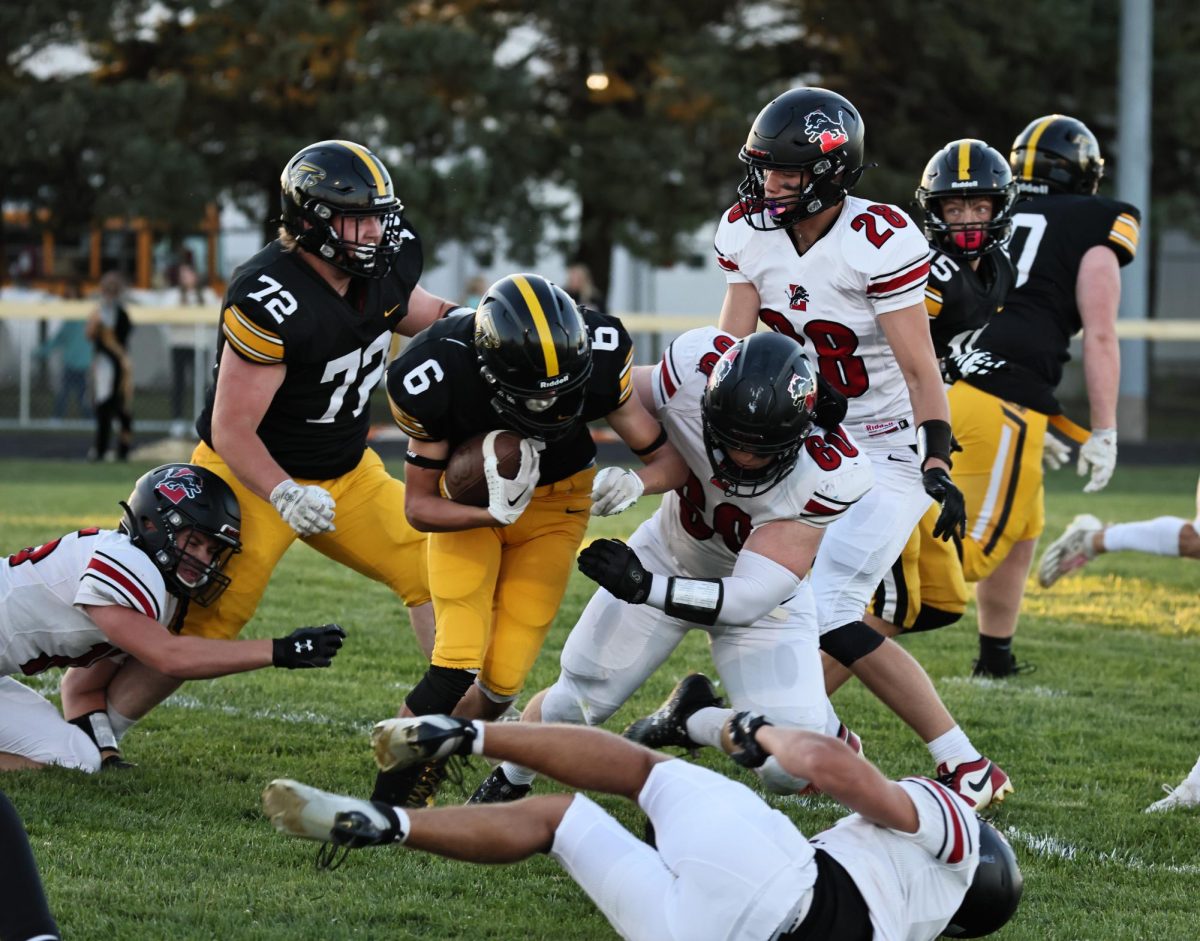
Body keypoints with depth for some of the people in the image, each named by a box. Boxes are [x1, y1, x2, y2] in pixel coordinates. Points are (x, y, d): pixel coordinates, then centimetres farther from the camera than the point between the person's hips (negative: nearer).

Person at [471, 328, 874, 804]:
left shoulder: (827, 473, -37)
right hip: (670, 553, 2)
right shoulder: (696, 367, -33)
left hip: (760, 587, -2)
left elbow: (751, 597, -36)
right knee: (575, 702, 7)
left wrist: (645, 588, -44)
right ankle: (508, 781, 38)